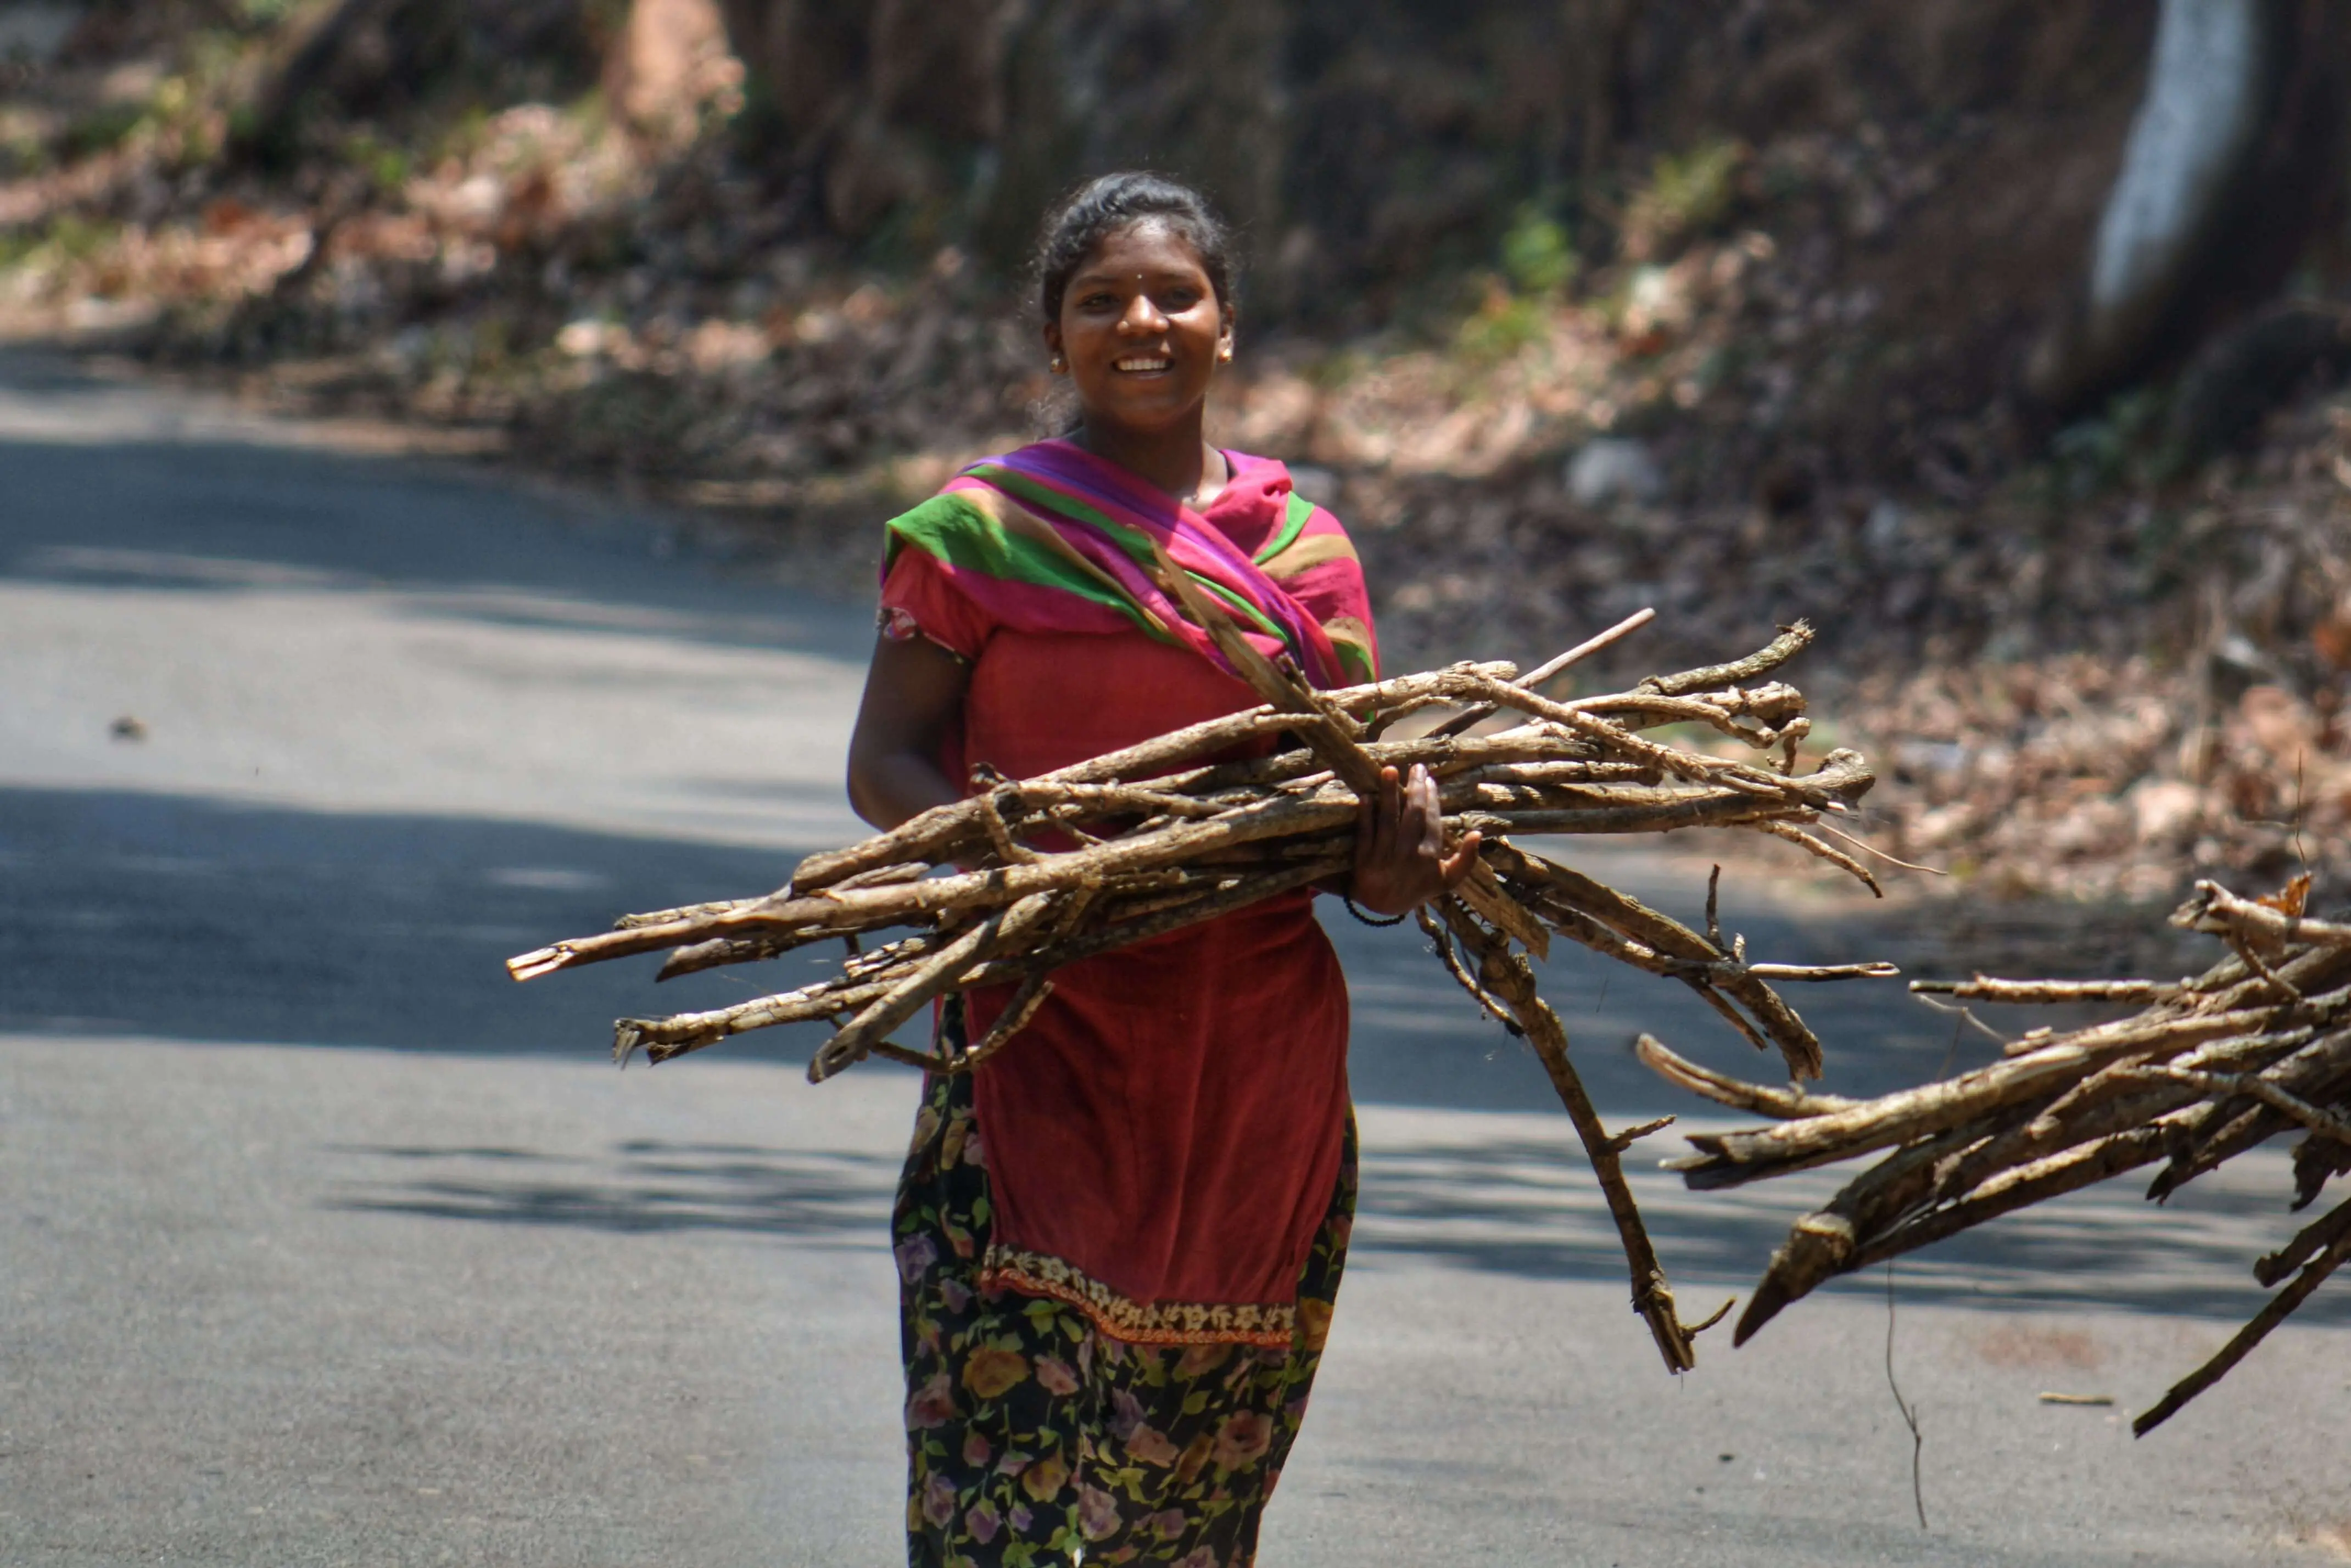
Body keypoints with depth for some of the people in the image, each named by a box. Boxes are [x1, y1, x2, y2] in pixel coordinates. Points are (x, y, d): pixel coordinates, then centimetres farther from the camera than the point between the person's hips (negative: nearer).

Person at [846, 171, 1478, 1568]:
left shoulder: (1303, 550, 11)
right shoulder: (983, 532, 1)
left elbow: (1359, 775, 13)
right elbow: (884, 765, -1)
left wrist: (1397, 857, -11)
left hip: (1260, 1070, 4)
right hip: (1048, 1055, -4)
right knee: (1011, 1451, -13)